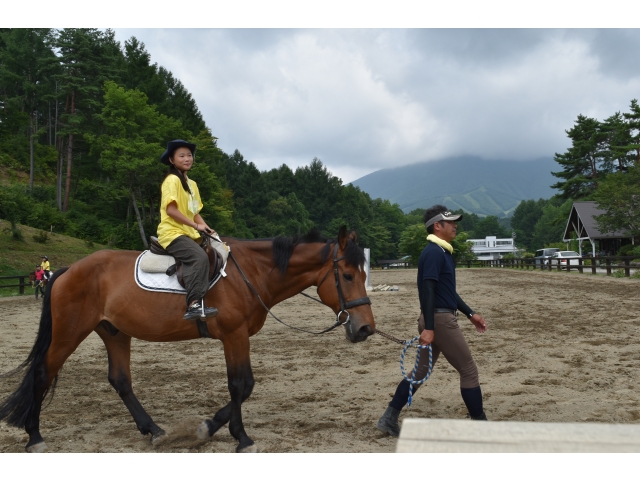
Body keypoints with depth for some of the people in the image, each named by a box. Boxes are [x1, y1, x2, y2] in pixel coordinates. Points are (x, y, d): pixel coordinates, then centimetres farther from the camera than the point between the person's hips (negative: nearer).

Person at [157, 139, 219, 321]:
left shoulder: (192, 184, 18)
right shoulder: (172, 179, -7)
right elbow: (171, 210, -17)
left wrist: (206, 228, 0)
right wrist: (196, 225, -18)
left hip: (188, 233, 9)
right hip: (172, 233, -9)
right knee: (199, 257, -30)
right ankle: (195, 304, -35)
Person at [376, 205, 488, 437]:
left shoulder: (442, 252, 16)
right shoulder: (434, 253, -16)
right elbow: (427, 291, -23)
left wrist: (471, 314, 22)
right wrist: (428, 328, -28)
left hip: (439, 320, 10)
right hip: (440, 320, -10)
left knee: (421, 371, 12)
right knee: (468, 370, 2)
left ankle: (389, 419, 15)